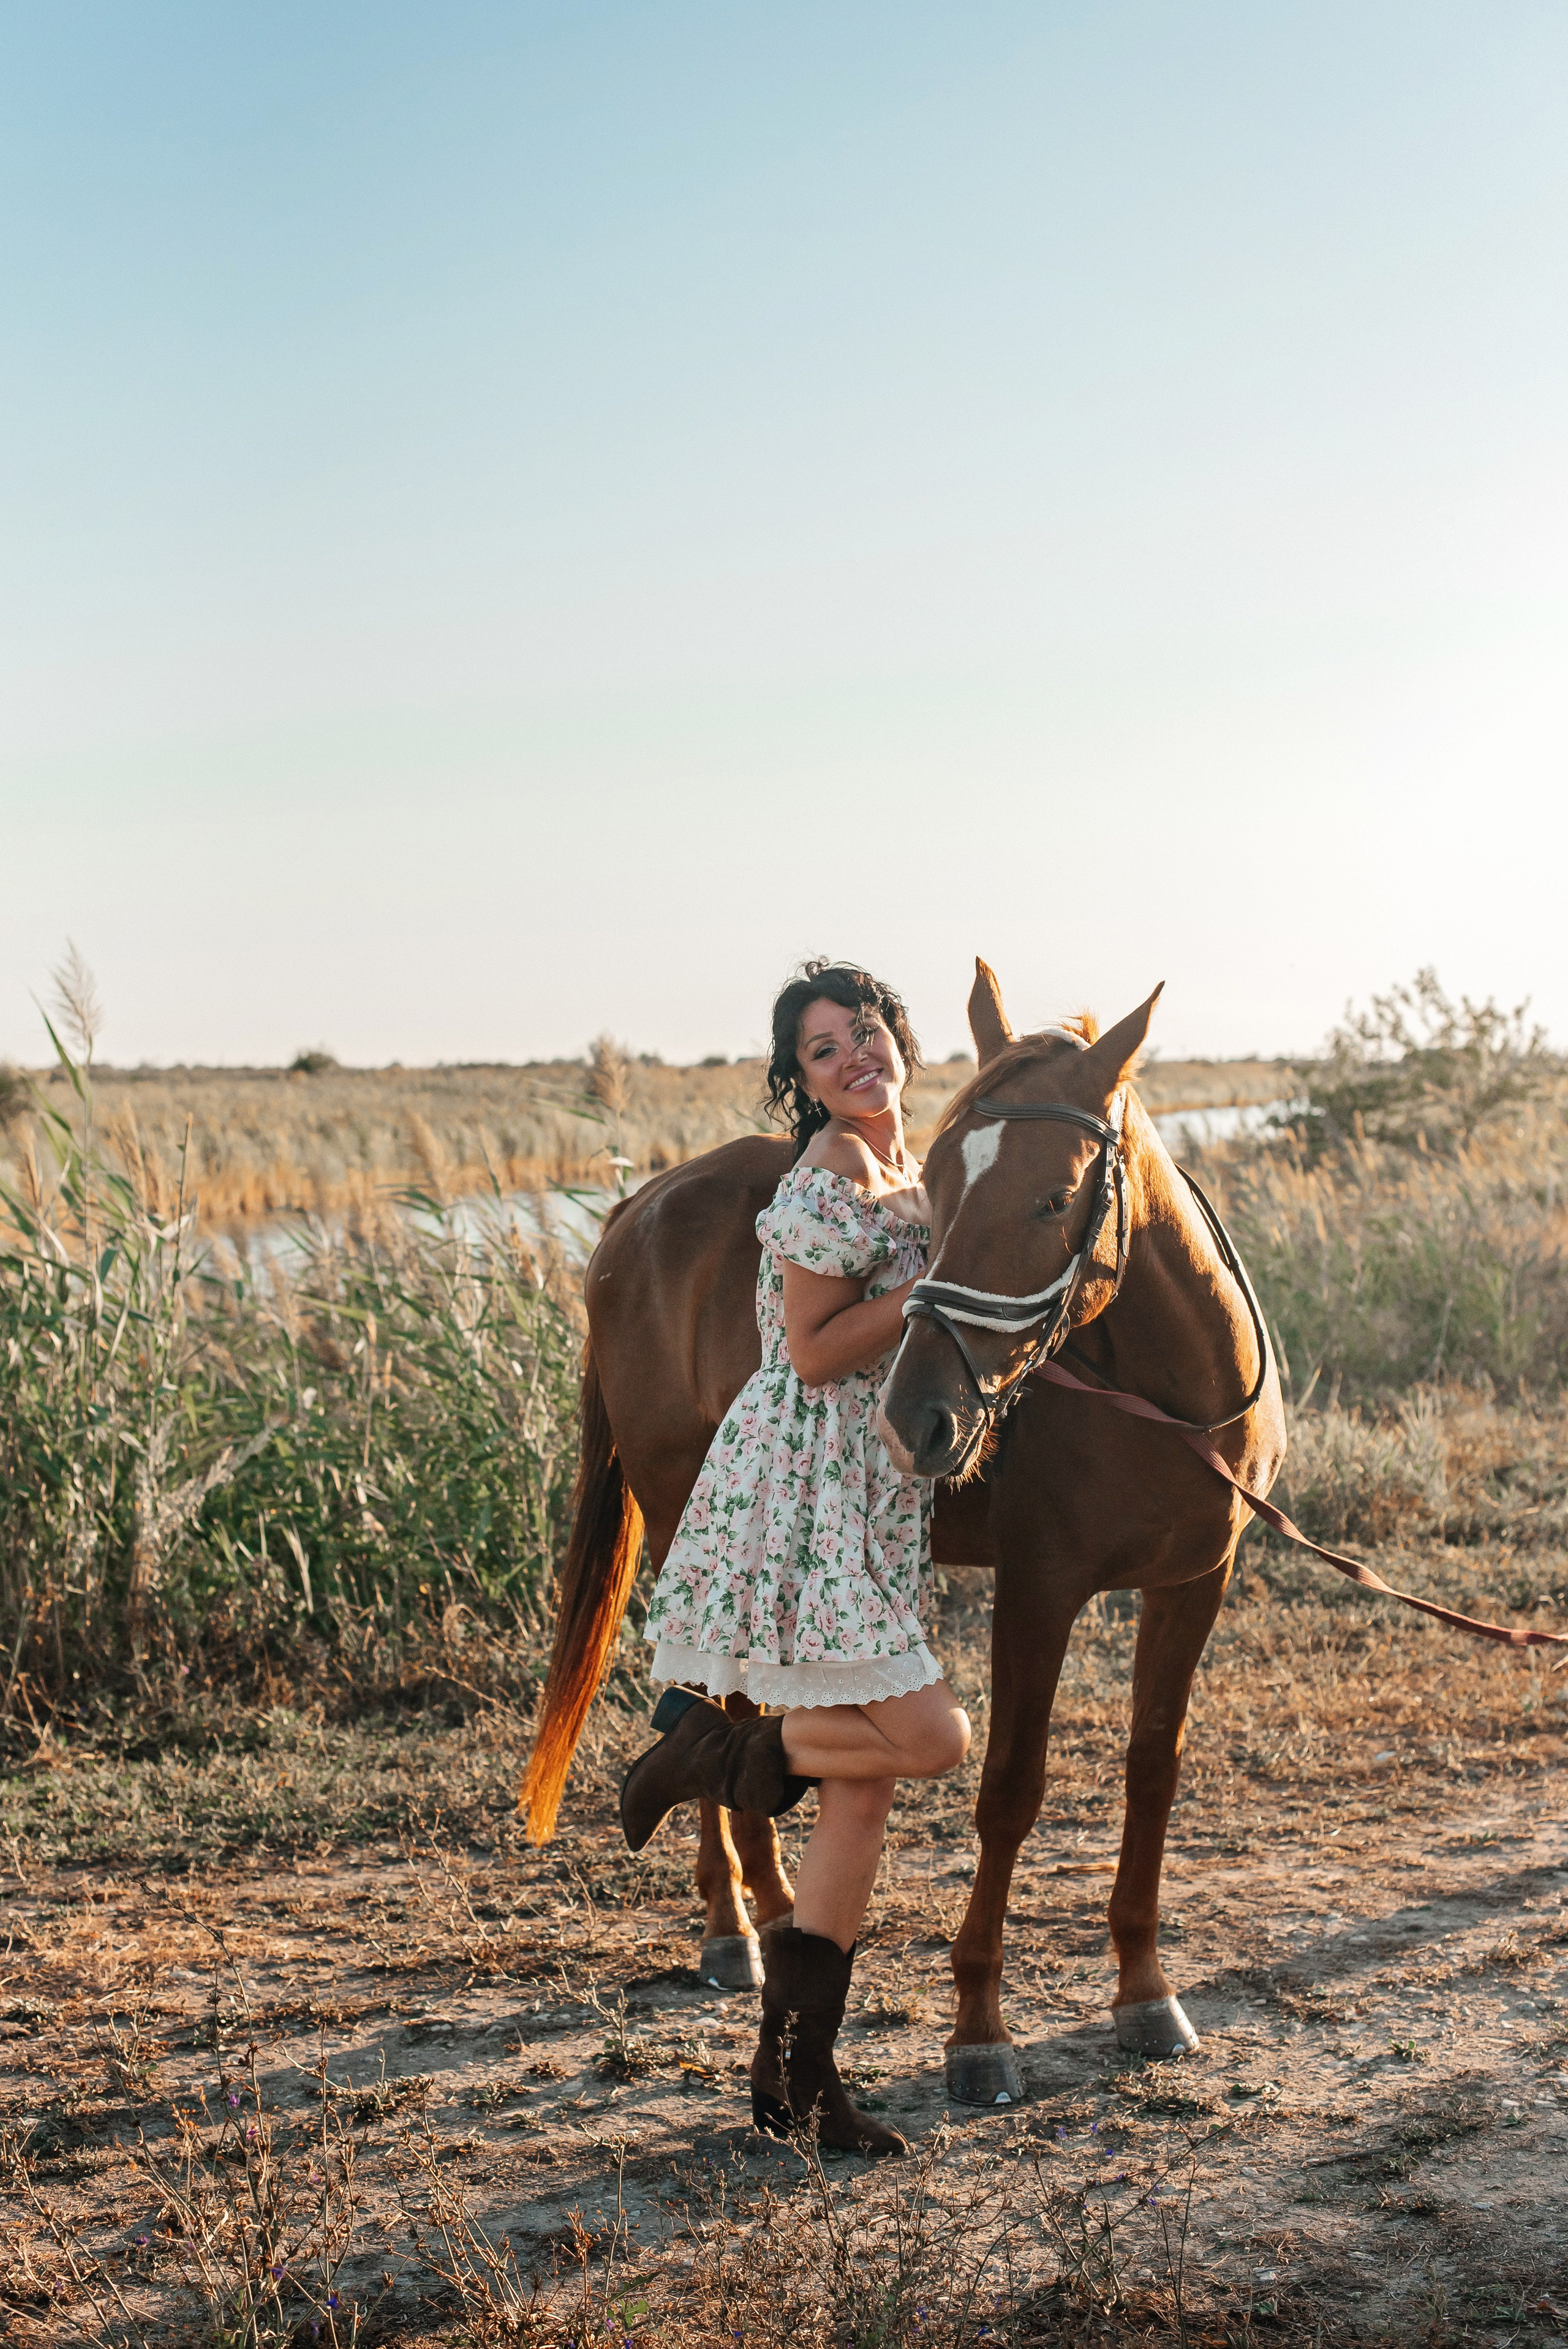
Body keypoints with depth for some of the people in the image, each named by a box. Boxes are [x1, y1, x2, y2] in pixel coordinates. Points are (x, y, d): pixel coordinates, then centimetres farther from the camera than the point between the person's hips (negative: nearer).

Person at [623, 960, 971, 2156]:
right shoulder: (827, 1184, -15)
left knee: (863, 1786, 7)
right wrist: (941, 1287, -17)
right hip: (800, 1489, -9)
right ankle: (712, 1750, 6)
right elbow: (815, 1353, -17)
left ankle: (796, 2068, 13)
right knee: (930, 1735, -15)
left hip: (878, 1497, 9)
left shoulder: (914, 1169, 14)